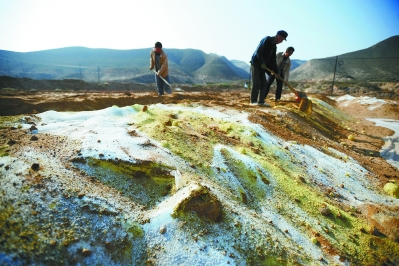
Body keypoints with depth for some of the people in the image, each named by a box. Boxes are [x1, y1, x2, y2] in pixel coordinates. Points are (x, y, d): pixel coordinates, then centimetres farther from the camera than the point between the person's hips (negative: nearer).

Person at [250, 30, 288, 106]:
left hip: (262, 66, 8)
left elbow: (273, 60, 16)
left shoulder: (274, 46, 15)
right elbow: (258, 51, -19)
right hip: (256, 63, -8)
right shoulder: (267, 39, -9)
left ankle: (261, 101, 6)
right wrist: (262, 63, -19)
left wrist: (276, 72, 11)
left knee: (263, 83, 3)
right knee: (256, 83, -10)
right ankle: (253, 101, -6)